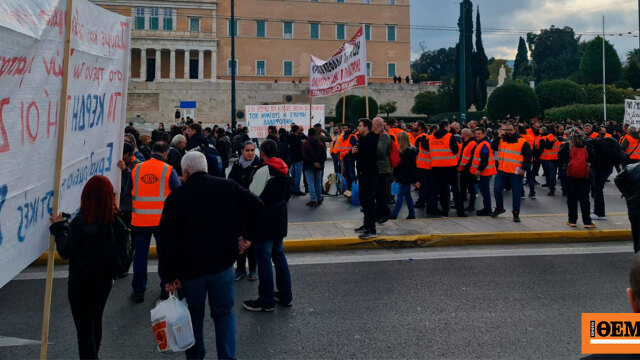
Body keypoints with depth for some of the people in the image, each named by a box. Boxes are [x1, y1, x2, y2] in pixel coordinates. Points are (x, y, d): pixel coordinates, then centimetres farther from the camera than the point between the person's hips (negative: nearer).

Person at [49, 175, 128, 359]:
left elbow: (65, 251, -16)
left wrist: (59, 228, -4)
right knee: (96, 321, 24)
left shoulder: (81, 221, -21)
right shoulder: (114, 220, -8)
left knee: (84, 329, 1)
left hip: (81, 282, -6)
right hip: (105, 279, 6)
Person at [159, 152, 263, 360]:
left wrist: (169, 276, -6)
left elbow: (167, 241, -11)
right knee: (224, 314, 14)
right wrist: (247, 236, -2)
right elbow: (256, 205, -8)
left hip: (189, 269, -1)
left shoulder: (175, 198, -8)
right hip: (223, 265, 2)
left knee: (193, 317, 16)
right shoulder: (227, 187, -1)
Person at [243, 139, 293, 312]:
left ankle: (266, 301, 7)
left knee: (264, 259, 0)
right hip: (281, 217, 9)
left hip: (265, 219, -8)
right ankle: (285, 296, 25)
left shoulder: (263, 171, -18)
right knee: (279, 254, 17)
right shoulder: (284, 170, 7)